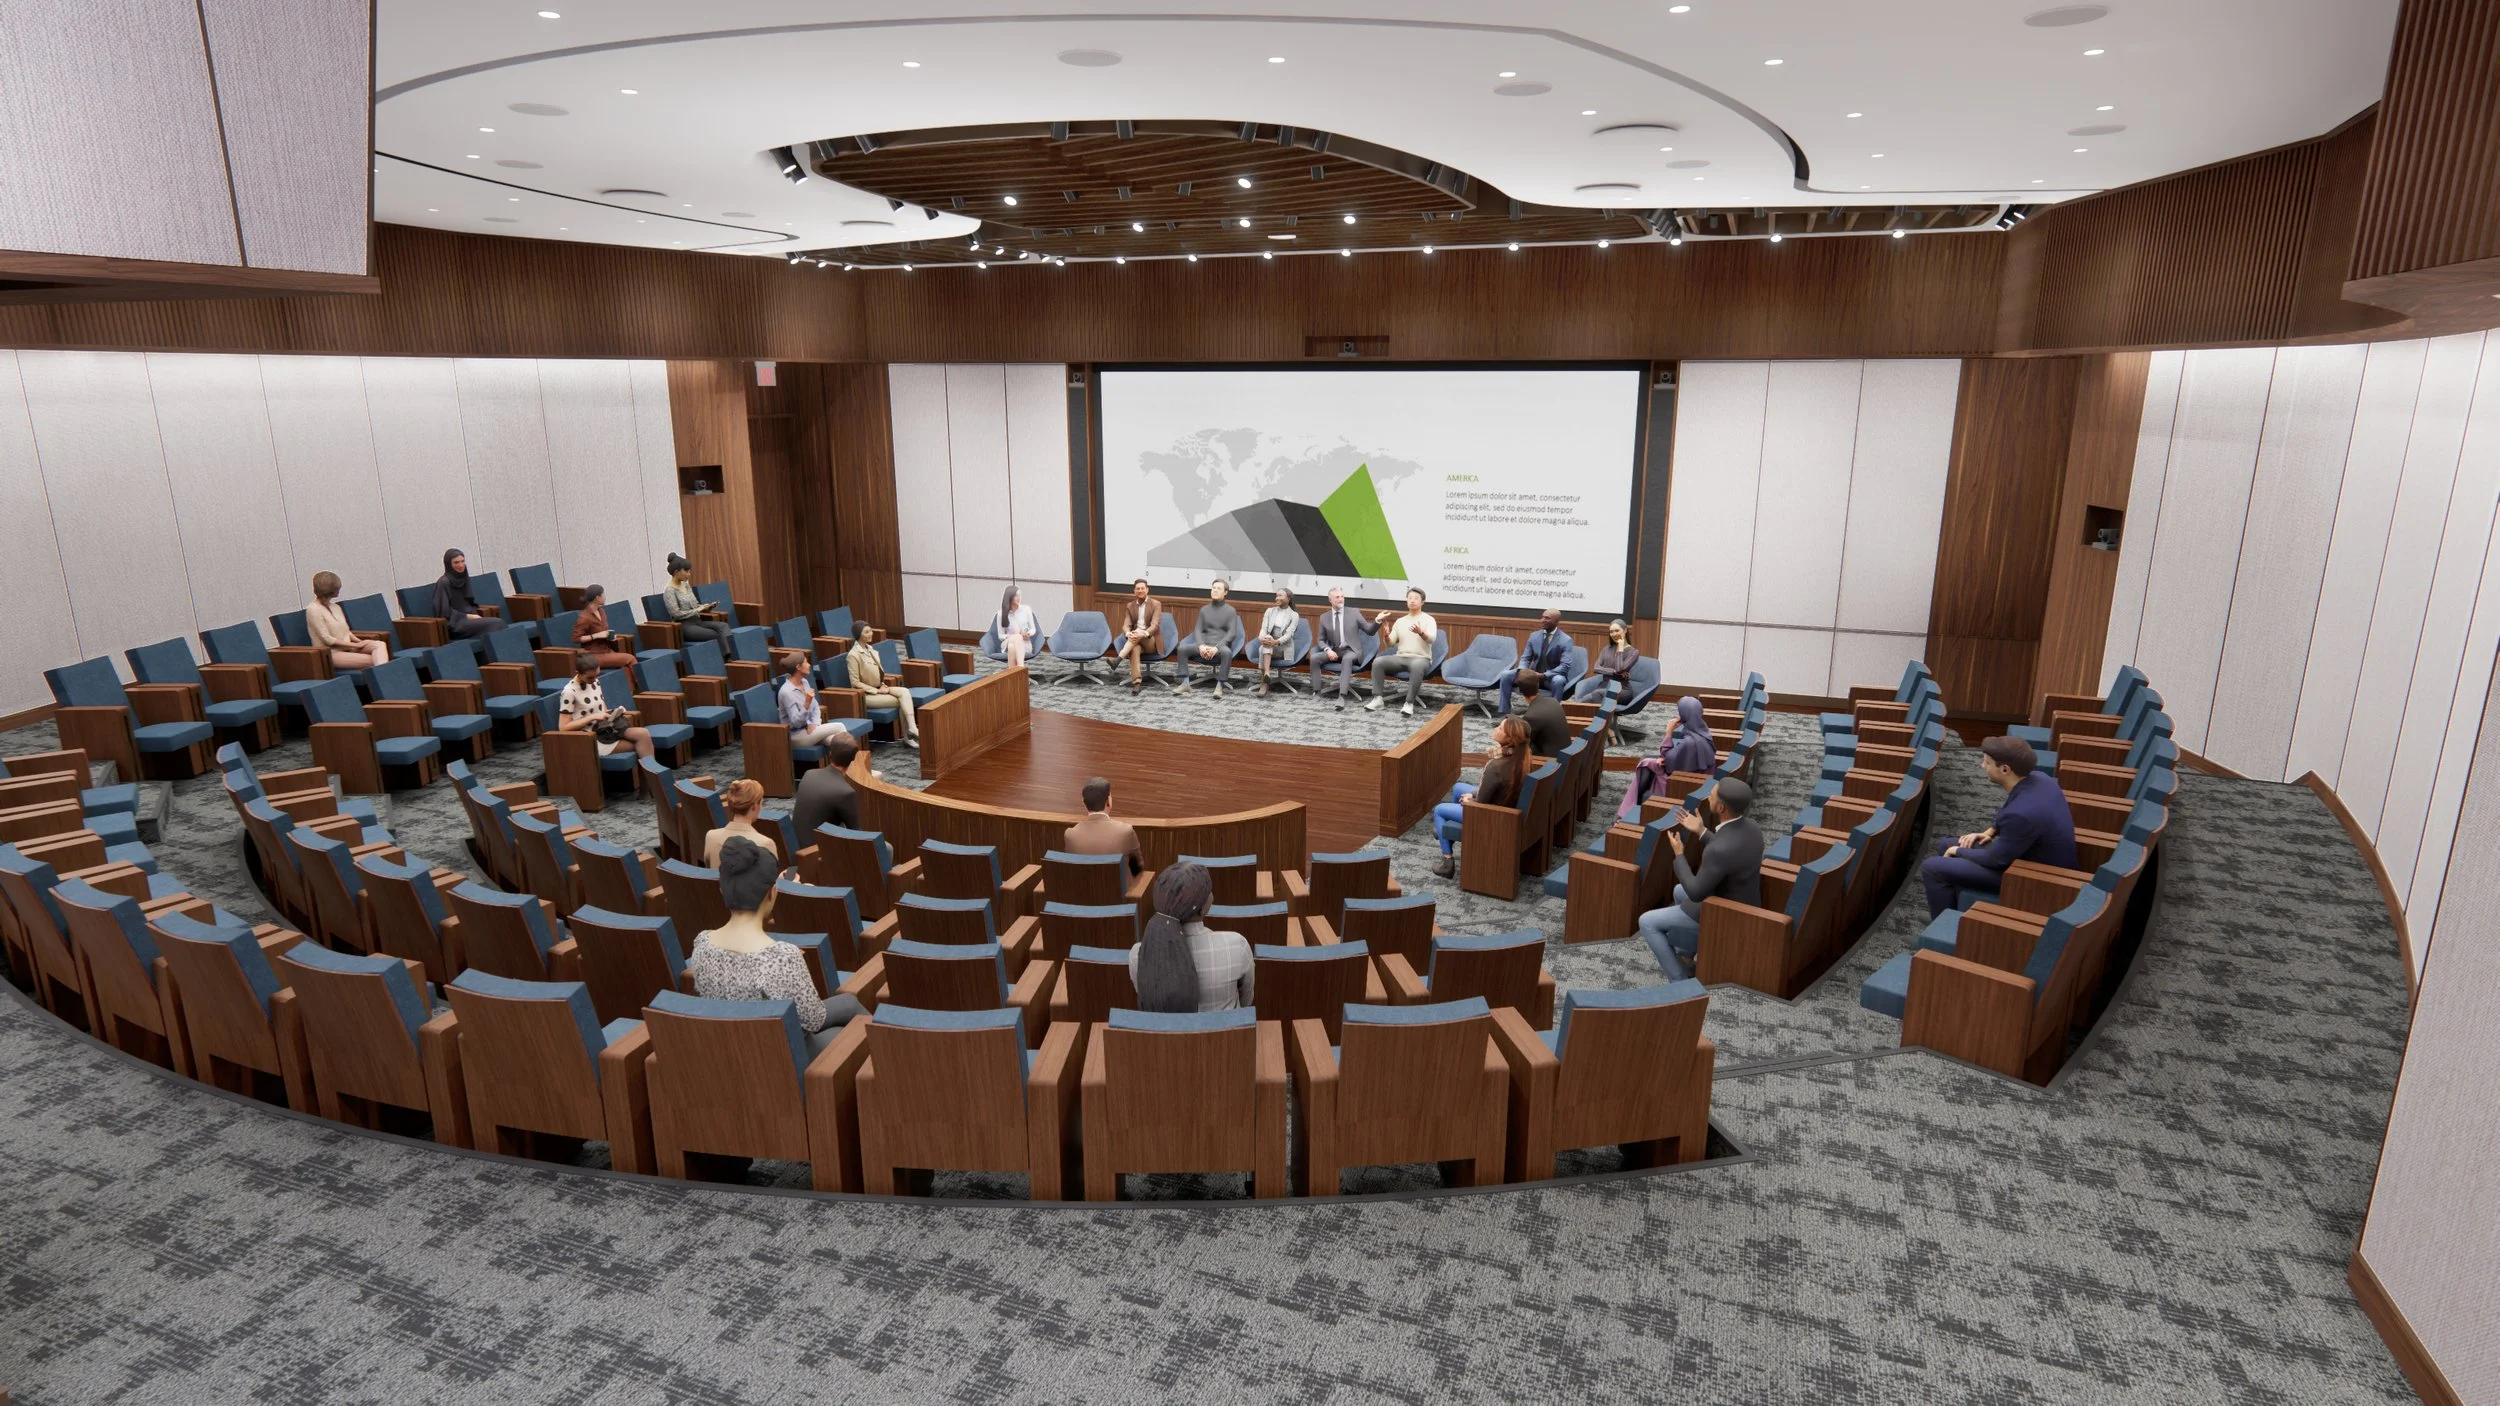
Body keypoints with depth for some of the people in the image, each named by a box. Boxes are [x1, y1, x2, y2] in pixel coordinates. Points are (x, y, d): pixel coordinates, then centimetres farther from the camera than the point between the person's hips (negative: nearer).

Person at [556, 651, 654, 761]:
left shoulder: (595, 682, 8)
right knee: (640, 746, -20)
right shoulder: (569, 692, -13)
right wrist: (593, 717, -20)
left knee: (643, 733, -21)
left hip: (606, 729, 6)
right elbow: (563, 727, -14)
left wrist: (615, 712, -3)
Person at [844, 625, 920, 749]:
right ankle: (908, 736, -14)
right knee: (901, 701, -20)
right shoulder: (853, 655, -15)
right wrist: (876, 690, -17)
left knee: (904, 692, -18)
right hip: (865, 694, -7)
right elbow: (855, 683, -16)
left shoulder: (871, 649, 10)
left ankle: (911, 729, -26)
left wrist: (883, 686, 0)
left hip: (878, 688, 7)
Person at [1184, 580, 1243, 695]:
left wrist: (1216, 647, -20)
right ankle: (1185, 683, -22)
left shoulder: (1230, 610, 4)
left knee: (1227, 652, -40)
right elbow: (1198, 630, 9)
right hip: (1205, 645, 4)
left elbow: (1232, 633, -6)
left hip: (1221, 646, -4)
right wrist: (1201, 645, -13)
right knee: (1182, 649, -22)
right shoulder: (1204, 609, 15)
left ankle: (1220, 686, -36)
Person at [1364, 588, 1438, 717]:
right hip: (1400, 657, 5)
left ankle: (1409, 704, -38)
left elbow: (1431, 639, -17)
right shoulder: (1400, 621, 15)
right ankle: (1377, 699, -22)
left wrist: (1421, 632, -39)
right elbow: (1391, 643, 12)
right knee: (1377, 661, -22)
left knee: (1416, 666, -41)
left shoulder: (1428, 619, 1)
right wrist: (1386, 635, -11)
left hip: (1421, 659, -5)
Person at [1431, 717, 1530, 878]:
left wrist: (1468, 801, -2)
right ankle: (1447, 832, 46)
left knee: (1438, 810, 11)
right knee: (1458, 788, 28)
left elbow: (1481, 803, -23)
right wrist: (1473, 794, 5)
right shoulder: (1518, 757, -10)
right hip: (1504, 805, 8)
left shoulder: (1496, 767, -35)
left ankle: (1448, 861, 16)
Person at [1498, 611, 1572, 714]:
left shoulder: (1565, 640, -11)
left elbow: (1565, 666, -20)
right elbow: (1525, 658, 7)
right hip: (1532, 673, 4)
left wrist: (1543, 675, -29)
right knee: (1505, 674, -14)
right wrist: (1522, 669, -17)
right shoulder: (1534, 635, 4)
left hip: (1551, 677, -4)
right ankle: (1504, 710, -11)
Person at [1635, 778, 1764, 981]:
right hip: (1743, 903, 9)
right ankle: (1684, 956, 42)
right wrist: (1701, 832, 10)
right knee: (1680, 891, 33)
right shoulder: (1750, 826, -10)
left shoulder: (1718, 849, -38)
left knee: (1647, 922, 3)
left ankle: (1678, 980, 9)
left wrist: (1679, 855, -13)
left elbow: (1696, 893, -25)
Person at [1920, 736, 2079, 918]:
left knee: (1932, 867, -8)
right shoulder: (2038, 778, -9)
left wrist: (1959, 851, -4)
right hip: (2035, 852, 9)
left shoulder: (2022, 813, -36)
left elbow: (1994, 859, -20)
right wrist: (1990, 831, 5)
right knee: (1945, 845, 16)